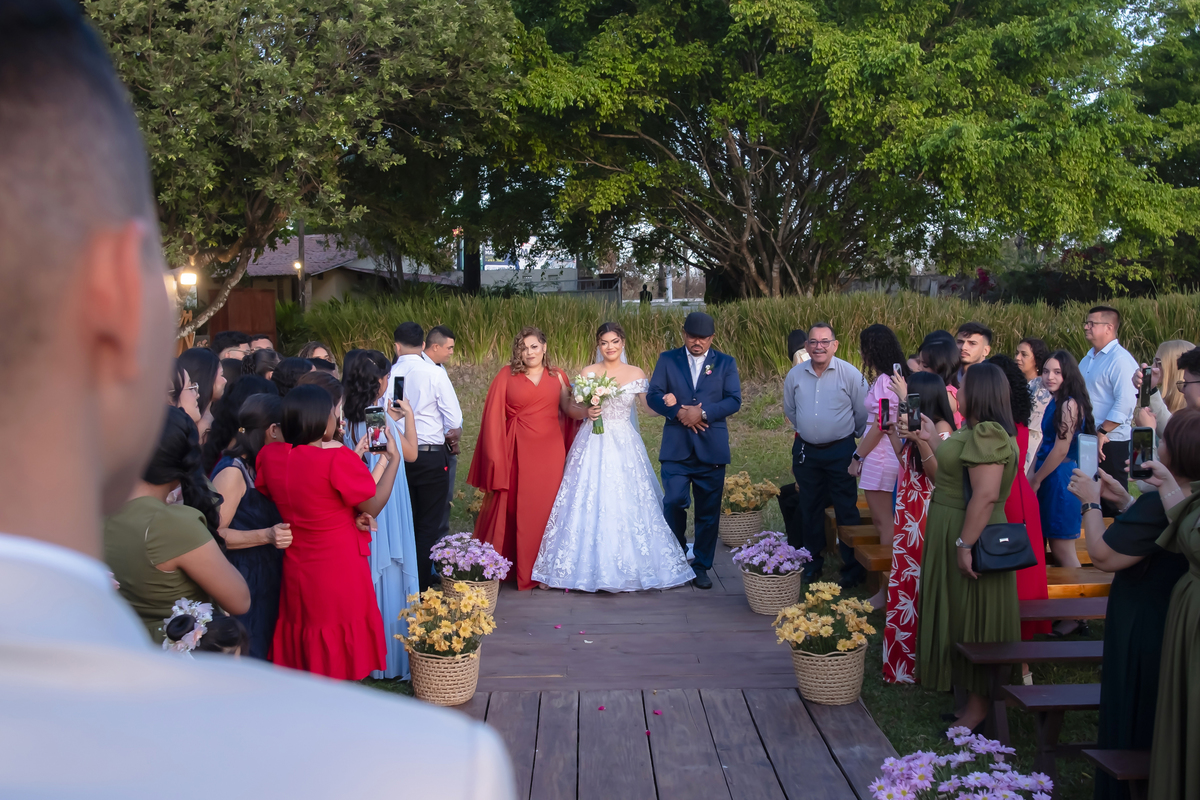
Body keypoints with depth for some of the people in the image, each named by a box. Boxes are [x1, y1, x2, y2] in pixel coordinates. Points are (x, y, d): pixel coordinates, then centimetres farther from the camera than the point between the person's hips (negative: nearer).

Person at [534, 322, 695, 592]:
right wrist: (586, 412, -15)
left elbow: (648, 406, 8)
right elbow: (572, 408, 5)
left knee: (627, 504, 0)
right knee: (591, 503, -3)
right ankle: (591, 567, 5)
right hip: (593, 445, -1)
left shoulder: (636, 374, 5)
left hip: (624, 446, 1)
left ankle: (628, 567, 10)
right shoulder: (588, 373, 3)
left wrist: (667, 403, -11)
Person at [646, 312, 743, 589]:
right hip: (675, 448, -1)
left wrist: (702, 413, -16)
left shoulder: (725, 363, 8)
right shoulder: (667, 360, 8)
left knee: (708, 511, 5)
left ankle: (701, 565, 17)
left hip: (712, 449, 1)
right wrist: (680, 412, -15)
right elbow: (653, 396, 0)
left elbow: (734, 400, -3)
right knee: (674, 503, -7)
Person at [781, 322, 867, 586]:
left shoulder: (850, 374, -11)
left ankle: (853, 565, 10)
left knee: (846, 509, 0)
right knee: (809, 508, 14)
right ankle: (812, 562, 27)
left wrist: (856, 438, 8)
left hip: (840, 450, -4)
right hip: (806, 450, 4)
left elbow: (863, 413, -2)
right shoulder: (795, 375, 0)